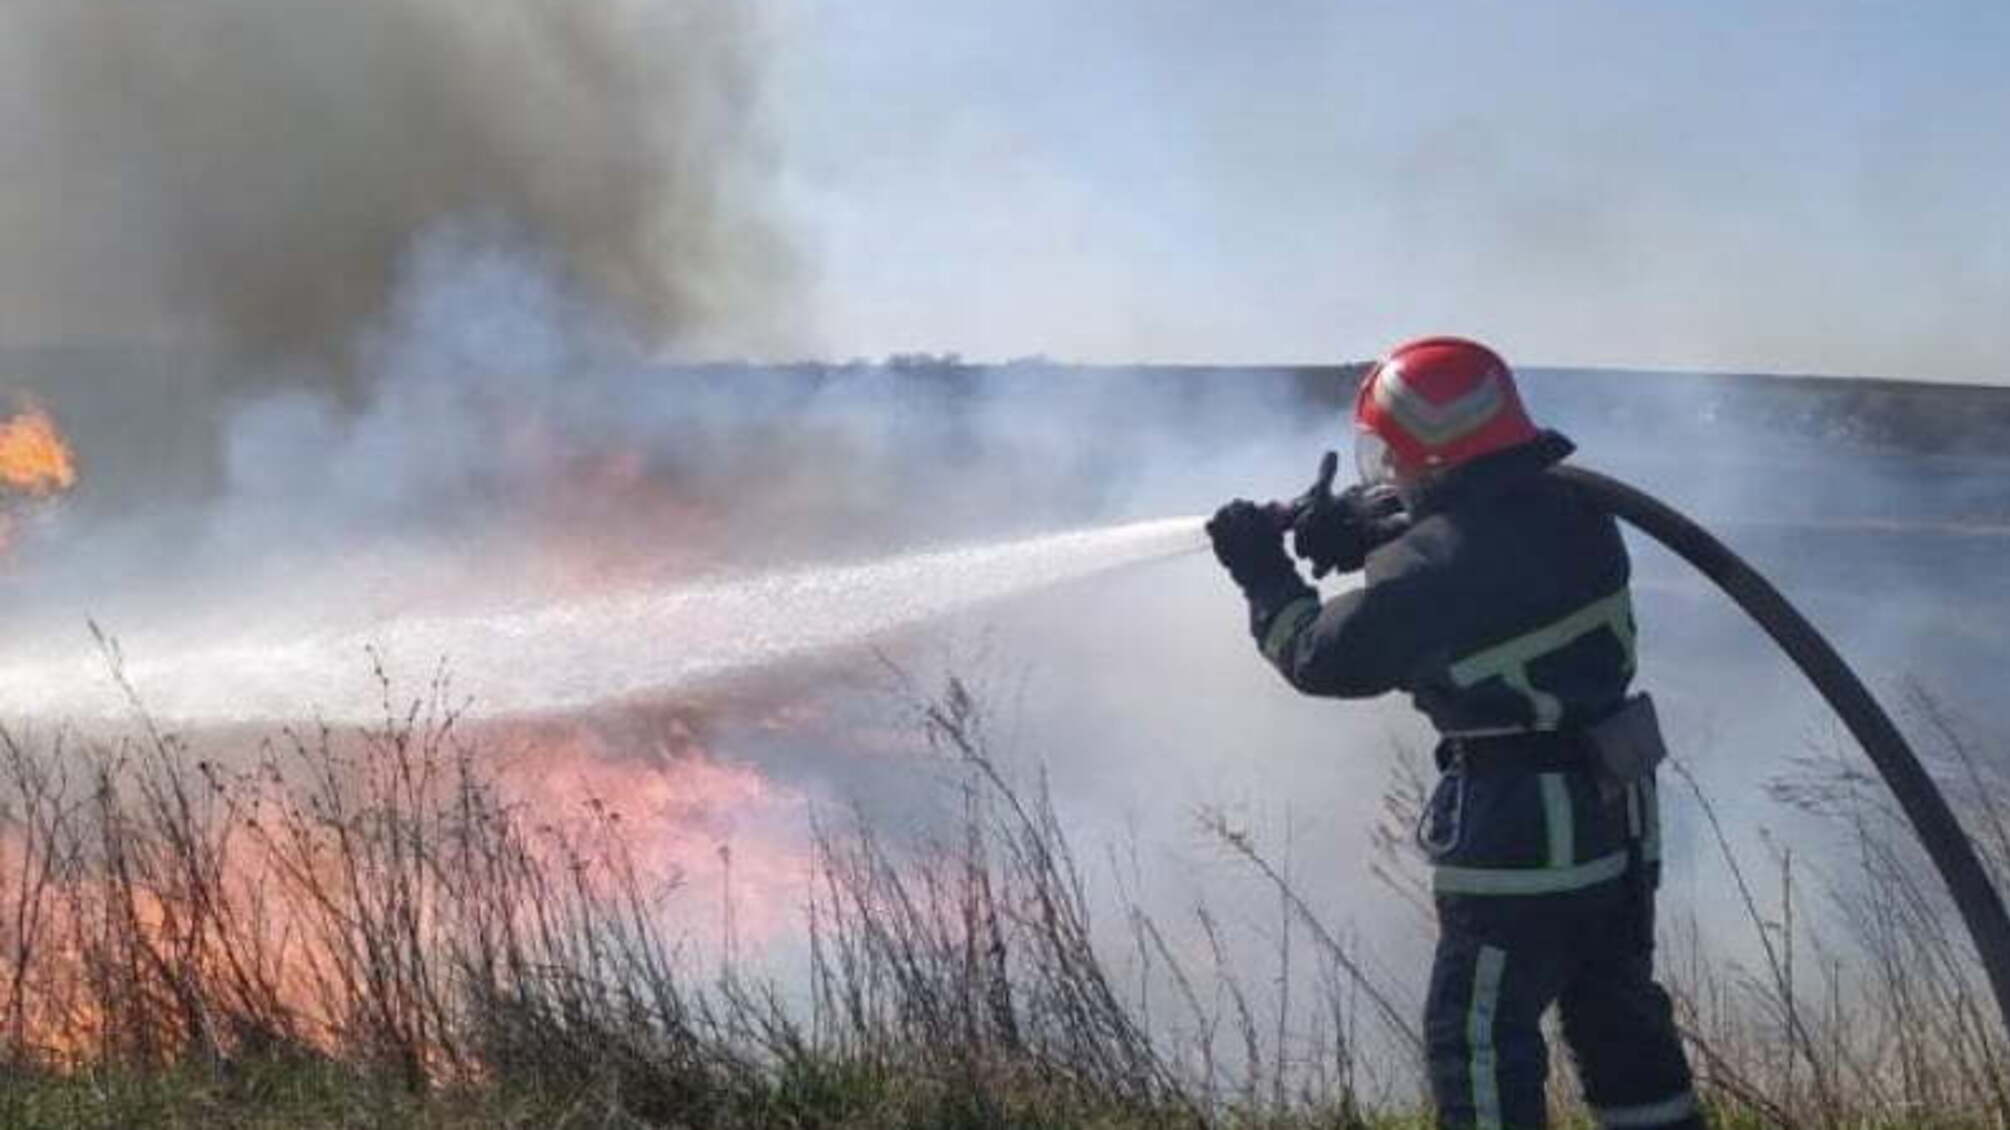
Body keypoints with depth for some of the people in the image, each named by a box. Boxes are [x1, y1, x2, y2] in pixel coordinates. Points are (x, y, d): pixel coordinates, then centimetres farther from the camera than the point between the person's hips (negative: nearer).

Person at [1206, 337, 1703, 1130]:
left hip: (1520, 833, -8)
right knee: (1622, 1024, 20)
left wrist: (1263, 574, 8)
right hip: (1616, 815, 8)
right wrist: (1362, 523, 5)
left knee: (1476, 1039, 4)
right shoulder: (1568, 511, 1)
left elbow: (1324, 659, -7)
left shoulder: (1432, 568, -20)